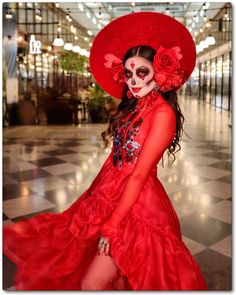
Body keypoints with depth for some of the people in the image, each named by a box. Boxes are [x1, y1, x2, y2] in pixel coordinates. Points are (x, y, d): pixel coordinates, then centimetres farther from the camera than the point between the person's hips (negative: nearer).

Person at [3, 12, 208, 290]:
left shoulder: (163, 113, -16)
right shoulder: (132, 105, 9)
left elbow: (139, 175, -19)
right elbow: (118, 158, 6)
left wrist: (111, 226, -16)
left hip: (136, 205, -7)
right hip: (111, 195, 7)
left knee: (92, 285, -3)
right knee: (118, 279, 18)